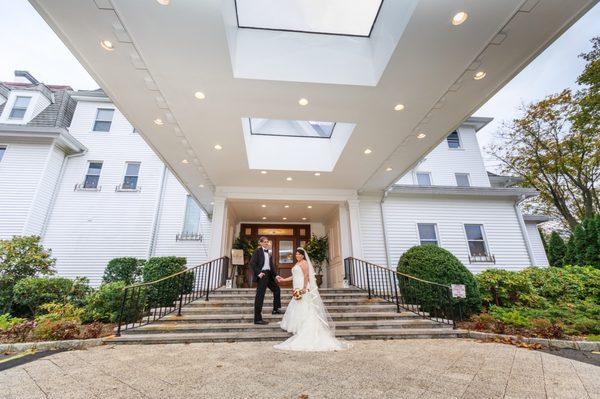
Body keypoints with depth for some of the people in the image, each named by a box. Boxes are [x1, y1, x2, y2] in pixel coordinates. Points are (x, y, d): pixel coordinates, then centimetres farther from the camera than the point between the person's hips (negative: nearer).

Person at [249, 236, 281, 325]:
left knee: (276, 289, 19)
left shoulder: (268, 252, 13)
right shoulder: (258, 251, -8)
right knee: (260, 296, -3)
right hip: (262, 275, -8)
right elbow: (252, 263, -15)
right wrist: (258, 273, -18)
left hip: (269, 274, 8)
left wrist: (275, 274, 3)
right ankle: (257, 319, 5)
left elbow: (271, 264, 13)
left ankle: (275, 309, 35)